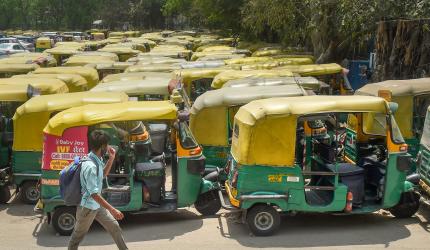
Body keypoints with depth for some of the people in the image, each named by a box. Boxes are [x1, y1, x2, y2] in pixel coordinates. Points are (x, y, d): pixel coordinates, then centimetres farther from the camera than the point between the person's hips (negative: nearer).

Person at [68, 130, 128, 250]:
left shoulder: (97, 160, -3)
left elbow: (103, 175, 18)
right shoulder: (90, 166, -32)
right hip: (88, 207, -9)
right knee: (78, 236, 12)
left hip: (97, 205, 9)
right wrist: (112, 210, -31)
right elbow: (94, 194, -32)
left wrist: (111, 159, 3)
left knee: (114, 226, 15)